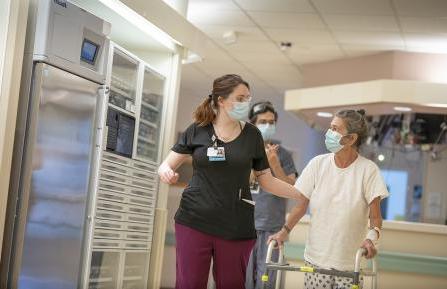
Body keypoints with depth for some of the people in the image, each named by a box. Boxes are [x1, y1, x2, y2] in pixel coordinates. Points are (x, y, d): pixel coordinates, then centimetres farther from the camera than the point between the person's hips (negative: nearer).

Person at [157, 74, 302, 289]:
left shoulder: (252, 135, 5)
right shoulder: (197, 130, 2)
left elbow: (267, 181, 10)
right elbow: (166, 165, 6)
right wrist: (166, 172, -18)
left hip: (236, 227, 1)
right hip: (194, 221, -1)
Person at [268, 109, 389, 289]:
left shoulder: (368, 170, -5)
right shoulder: (318, 164, 2)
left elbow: (375, 216, -4)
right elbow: (302, 204, 4)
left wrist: (372, 237, -23)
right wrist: (285, 230, -9)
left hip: (350, 261, -2)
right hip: (316, 258, 2)